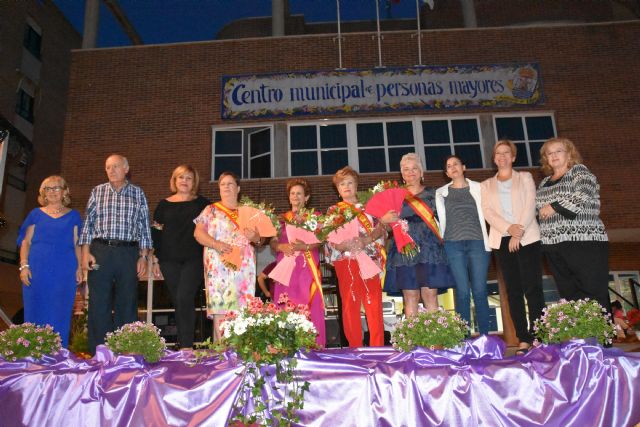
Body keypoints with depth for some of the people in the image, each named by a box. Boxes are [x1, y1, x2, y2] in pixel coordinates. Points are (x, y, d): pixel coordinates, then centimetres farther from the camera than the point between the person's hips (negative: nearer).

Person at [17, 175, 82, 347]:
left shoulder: (73, 215, 11)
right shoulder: (36, 214, 11)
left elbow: (77, 244, 8)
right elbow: (26, 242, 8)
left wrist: (80, 267, -2)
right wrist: (24, 266, -4)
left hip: (64, 272, 0)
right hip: (37, 271, 1)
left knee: (60, 314, 2)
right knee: (36, 312, 3)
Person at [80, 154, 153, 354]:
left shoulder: (138, 193, 10)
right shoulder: (97, 191, 12)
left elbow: (144, 226, 8)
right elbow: (88, 223, 9)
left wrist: (143, 256, 1)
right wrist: (86, 252, -1)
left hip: (129, 253, 0)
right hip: (100, 251, 0)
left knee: (128, 304, 3)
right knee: (99, 304, -1)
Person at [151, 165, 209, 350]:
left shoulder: (202, 203, 8)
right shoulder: (164, 205, 12)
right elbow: (155, 233, 11)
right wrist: (155, 259, 5)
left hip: (194, 260, -2)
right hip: (169, 261, 3)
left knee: (185, 299, -14)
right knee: (178, 302, 6)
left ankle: (186, 346, -10)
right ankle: (183, 345, 16)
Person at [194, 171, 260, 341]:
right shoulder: (211, 210, 12)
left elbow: (260, 237, 16)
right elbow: (198, 233, 2)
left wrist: (254, 236, -8)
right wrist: (216, 244, -14)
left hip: (244, 266, 2)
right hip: (219, 265, -2)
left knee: (242, 307, -3)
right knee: (220, 306, -10)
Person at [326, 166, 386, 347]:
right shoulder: (333, 210, 12)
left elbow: (381, 229, 3)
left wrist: (367, 240, -17)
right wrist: (346, 245, -18)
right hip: (346, 261, 0)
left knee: (374, 304, -3)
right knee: (350, 305, 0)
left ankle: (377, 346, 4)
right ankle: (355, 347, 9)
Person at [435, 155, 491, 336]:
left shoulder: (477, 188, 12)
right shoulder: (441, 192, 14)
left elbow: (483, 215, 8)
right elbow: (441, 221, 12)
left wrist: (486, 244, 1)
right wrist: (441, 246, 4)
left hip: (477, 242, 0)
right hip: (453, 245, 0)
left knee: (480, 290, -2)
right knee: (462, 291, -2)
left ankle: (484, 335, 7)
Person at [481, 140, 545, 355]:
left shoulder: (525, 178, 14)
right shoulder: (486, 185, 17)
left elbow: (530, 205, 0)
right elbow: (487, 212, 2)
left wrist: (519, 231, -14)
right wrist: (508, 228, -15)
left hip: (527, 238, -1)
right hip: (502, 240, 2)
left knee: (533, 288, -7)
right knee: (513, 291, 0)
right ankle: (523, 340, 2)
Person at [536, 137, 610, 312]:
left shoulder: (579, 171, 4)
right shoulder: (544, 182, 21)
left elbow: (584, 195, -13)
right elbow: (539, 209, 30)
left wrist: (554, 207, -11)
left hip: (584, 241, -6)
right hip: (554, 245, 6)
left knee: (594, 294, -8)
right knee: (569, 296, 5)